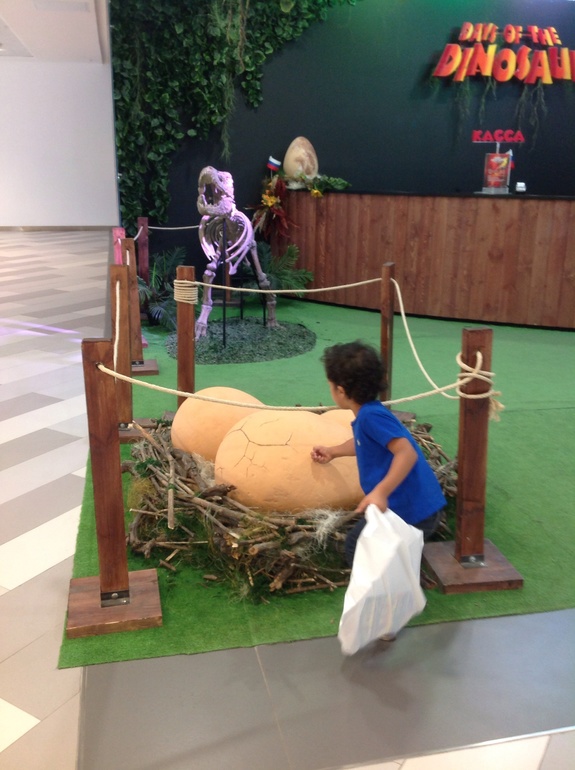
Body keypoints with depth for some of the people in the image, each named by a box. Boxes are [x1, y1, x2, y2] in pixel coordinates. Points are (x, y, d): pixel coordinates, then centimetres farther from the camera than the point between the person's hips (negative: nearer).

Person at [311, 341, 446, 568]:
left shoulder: (371, 415, -22)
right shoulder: (368, 413, 9)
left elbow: (408, 453, -31)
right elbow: (363, 443, 32)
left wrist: (380, 492, -38)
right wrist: (331, 452, 45)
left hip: (411, 512, -10)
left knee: (355, 553, 9)